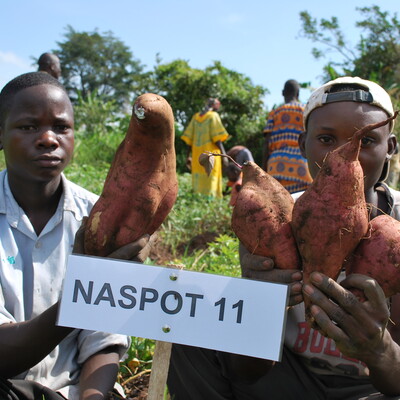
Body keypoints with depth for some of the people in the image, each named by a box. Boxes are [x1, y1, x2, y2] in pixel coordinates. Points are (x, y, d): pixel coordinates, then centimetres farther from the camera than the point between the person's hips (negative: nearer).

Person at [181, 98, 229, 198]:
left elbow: (189, 139, 9)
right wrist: (224, 155, -11)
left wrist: (188, 156, 12)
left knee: (198, 184, 7)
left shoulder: (195, 117, 14)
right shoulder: (214, 116, -2)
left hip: (197, 155, 5)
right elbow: (217, 138, -11)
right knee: (211, 182, -6)